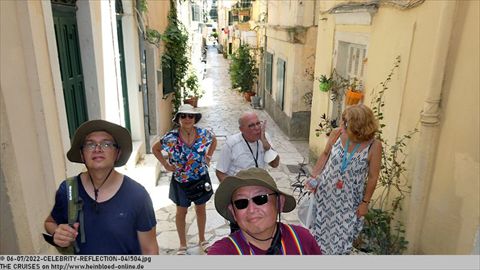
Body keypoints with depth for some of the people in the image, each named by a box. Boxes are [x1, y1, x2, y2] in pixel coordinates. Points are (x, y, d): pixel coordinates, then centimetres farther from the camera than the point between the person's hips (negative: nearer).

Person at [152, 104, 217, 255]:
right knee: (181, 212, 13)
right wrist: (165, 165, -7)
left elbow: (214, 140, 10)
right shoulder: (171, 137, -16)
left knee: (201, 209, 17)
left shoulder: (203, 134, -12)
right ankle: (182, 245, 33)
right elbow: (155, 149, -1)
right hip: (181, 181, -1)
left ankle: (202, 240, 39)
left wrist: (209, 156, 1)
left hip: (201, 179, 2)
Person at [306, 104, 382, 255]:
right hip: (326, 192, 2)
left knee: (341, 235, 13)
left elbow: (373, 177, -9)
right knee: (320, 228, 18)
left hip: (349, 200, -2)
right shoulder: (337, 134, -14)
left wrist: (365, 202, -4)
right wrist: (313, 177, 0)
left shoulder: (374, 146, -20)